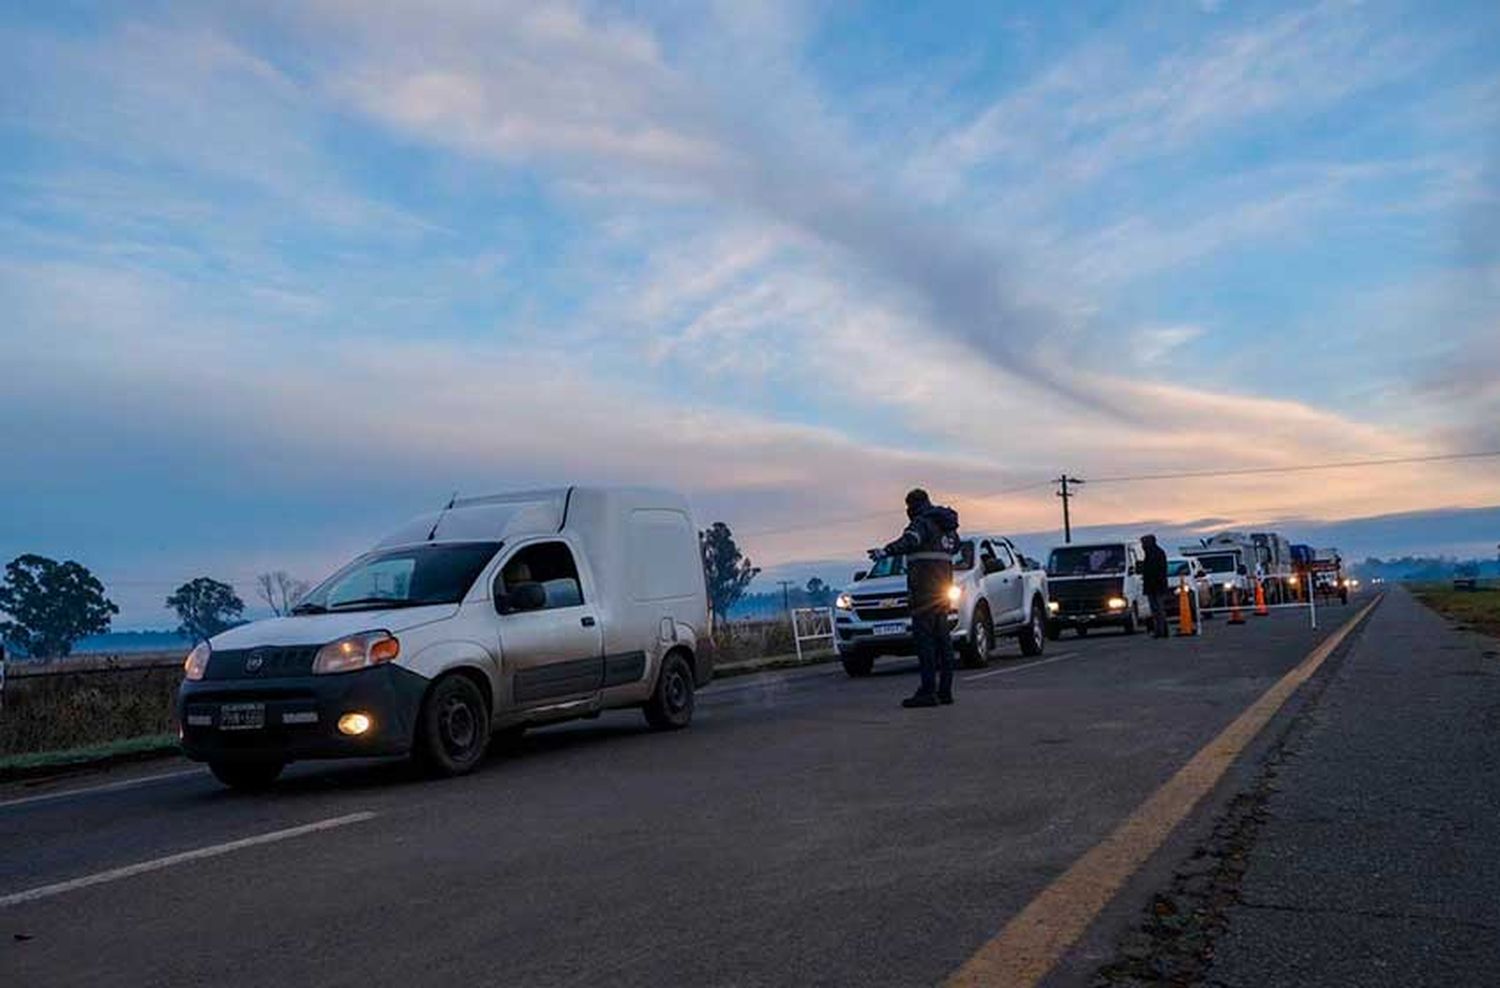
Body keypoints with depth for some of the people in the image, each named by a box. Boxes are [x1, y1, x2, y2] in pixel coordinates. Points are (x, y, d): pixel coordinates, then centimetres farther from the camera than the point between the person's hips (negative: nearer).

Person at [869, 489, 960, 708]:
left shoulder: (922, 522, -8)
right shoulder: (947, 525, 20)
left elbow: (910, 541, -30)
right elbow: (955, 545, 40)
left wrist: (886, 551, -45)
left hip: (925, 588, -10)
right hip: (943, 586, 10)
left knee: (924, 636, -11)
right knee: (942, 636, 11)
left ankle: (928, 691, -16)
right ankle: (945, 690, 13)